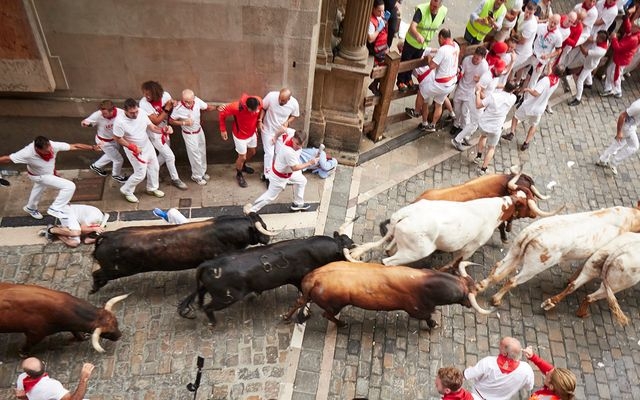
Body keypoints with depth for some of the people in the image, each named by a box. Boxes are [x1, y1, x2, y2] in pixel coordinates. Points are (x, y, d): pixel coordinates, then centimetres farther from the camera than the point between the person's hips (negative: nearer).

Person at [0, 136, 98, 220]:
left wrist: (92, 147, -31)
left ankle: (31, 208, 67)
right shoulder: (27, 153, -42)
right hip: (40, 176, -6)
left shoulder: (52, 145, -35)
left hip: (49, 172, 6)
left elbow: (74, 146, -30)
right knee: (69, 186, -20)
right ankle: (55, 209, -2)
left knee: (39, 189, 36)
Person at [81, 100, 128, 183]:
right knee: (118, 159, 6)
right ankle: (116, 175, 39)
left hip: (114, 139, 5)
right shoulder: (97, 115, -35)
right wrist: (85, 123, -39)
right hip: (104, 142, -5)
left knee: (111, 155, 31)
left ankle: (96, 166, 58)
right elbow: (86, 121, -20)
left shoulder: (120, 113, -31)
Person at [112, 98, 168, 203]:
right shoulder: (120, 121, -31)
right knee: (140, 174, 0)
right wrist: (133, 147, -25)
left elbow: (152, 127, -9)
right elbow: (117, 138, -20)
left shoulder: (141, 114, -17)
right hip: (134, 150, -6)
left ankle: (152, 188, 44)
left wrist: (163, 130, -30)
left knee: (154, 167, 20)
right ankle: (126, 191, 27)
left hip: (147, 146, 6)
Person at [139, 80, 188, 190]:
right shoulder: (144, 103, -28)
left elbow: (172, 107, 2)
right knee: (170, 156, -1)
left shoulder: (165, 95, -17)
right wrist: (166, 109, -27)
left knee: (164, 155, 19)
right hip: (155, 134, -5)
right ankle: (175, 179, 20)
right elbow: (155, 121, -26)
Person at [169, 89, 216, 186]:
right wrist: (184, 123, -30)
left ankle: (202, 172, 46)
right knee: (195, 155, 8)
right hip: (189, 135, -5)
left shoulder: (197, 100, -23)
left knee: (202, 152, 23)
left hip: (199, 130, 5)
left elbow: (207, 107, -5)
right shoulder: (178, 108, -32)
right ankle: (197, 176, 31)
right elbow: (171, 121, -17)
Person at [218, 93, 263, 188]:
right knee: (242, 157, 9)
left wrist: (258, 123, 5)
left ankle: (243, 166, 56)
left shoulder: (259, 102, -26)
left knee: (252, 152, 25)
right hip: (240, 135, -5)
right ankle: (239, 175, 39)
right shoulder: (236, 107, -38)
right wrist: (223, 130, -12)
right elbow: (222, 113, -20)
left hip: (252, 133, 5)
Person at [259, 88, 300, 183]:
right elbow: (263, 108, -10)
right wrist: (260, 120, -20)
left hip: (281, 131, 3)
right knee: (269, 153, -4)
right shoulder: (271, 96, -27)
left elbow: (294, 116, -2)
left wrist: (287, 122, -20)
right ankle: (268, 176, 16)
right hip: (268, 130, -3)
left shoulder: (294, 104, -22)